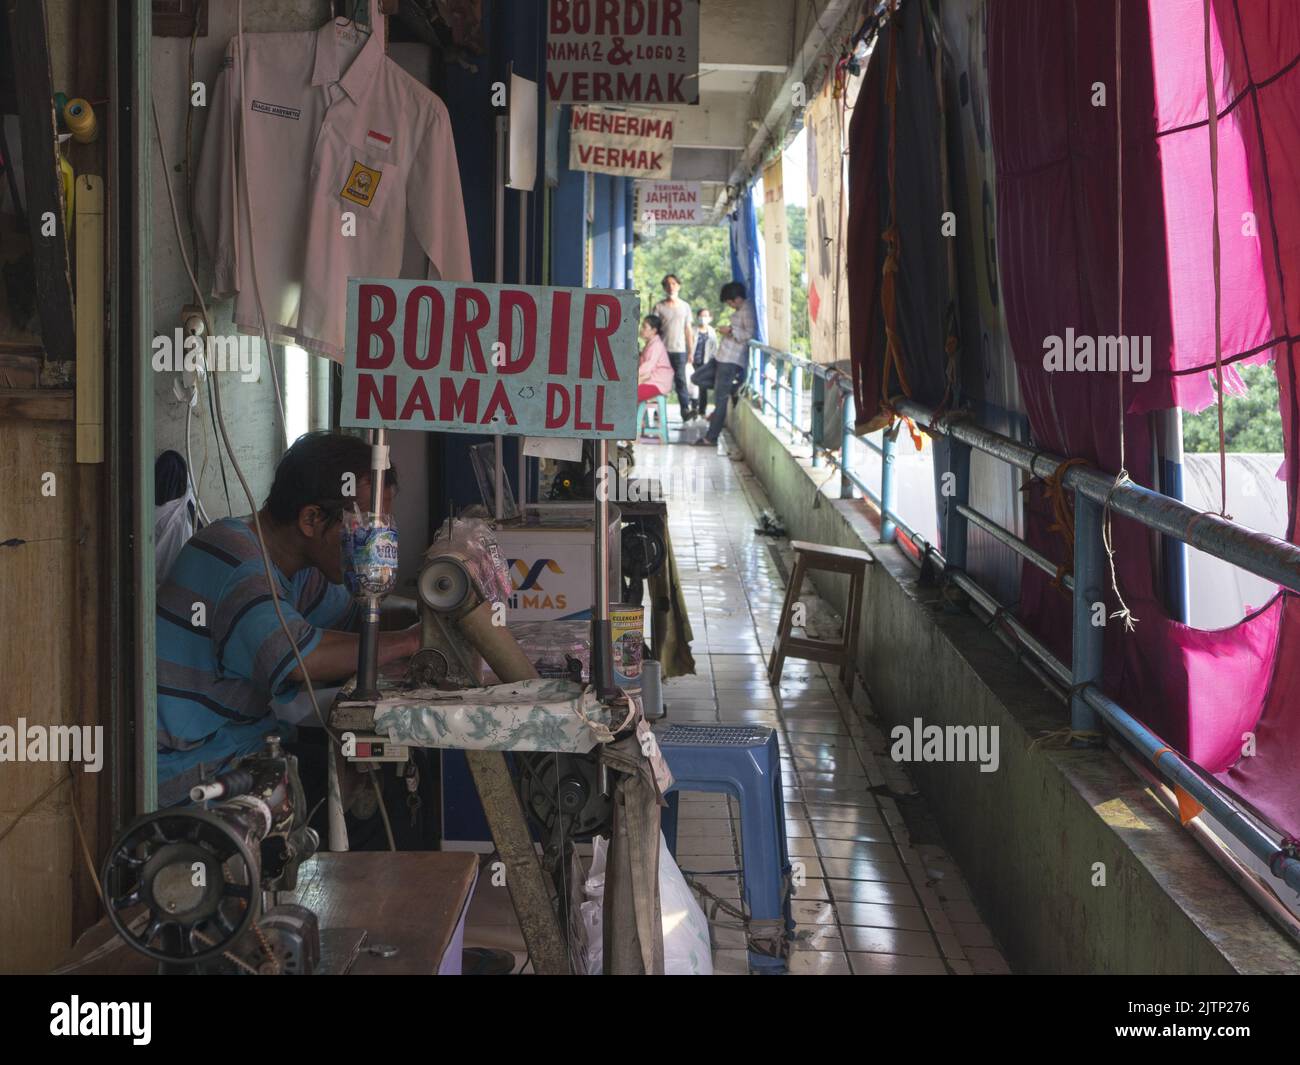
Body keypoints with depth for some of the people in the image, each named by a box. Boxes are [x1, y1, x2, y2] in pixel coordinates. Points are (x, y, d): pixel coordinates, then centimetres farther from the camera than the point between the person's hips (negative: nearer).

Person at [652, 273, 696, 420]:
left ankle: (685, 409, -16)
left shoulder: (685, 306, 10)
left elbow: (688, 330, 12)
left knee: (680, 380, -9)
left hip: (679, 350, 0)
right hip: (662, 349, 0)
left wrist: (691, 351, 7)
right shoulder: (659, 306, 3)